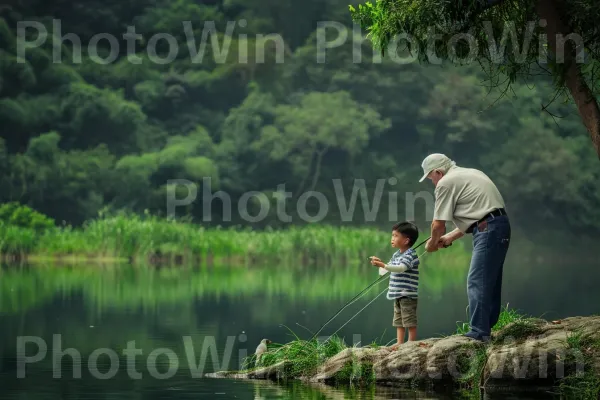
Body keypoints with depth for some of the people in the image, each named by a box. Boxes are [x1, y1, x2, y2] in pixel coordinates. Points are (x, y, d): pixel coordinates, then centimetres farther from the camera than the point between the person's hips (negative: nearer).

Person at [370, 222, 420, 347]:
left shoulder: (410, 254, -13)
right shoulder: (396, 254, 14)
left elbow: (401, 268, -29)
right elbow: (387, 269, 21)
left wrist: (383, 265, -38)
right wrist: (379, 264, 0)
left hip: (408, 294, -9)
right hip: (398, 294, 9)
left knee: (410, 320, -5)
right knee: (398, 321, 12)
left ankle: (412, 343, -1)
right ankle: (400, 343, 16)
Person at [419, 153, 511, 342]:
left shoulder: (446, 183, -4)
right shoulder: (469, 174, 24)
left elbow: (438, 224, -4)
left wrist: (432, 243, 15)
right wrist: (450, 237, 28)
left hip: (487, 230, -10)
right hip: (501, 224, 10)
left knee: (477, 282, -8)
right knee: (490, 281, 14)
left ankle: (479, 333, -10)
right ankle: (487, 326, 19)